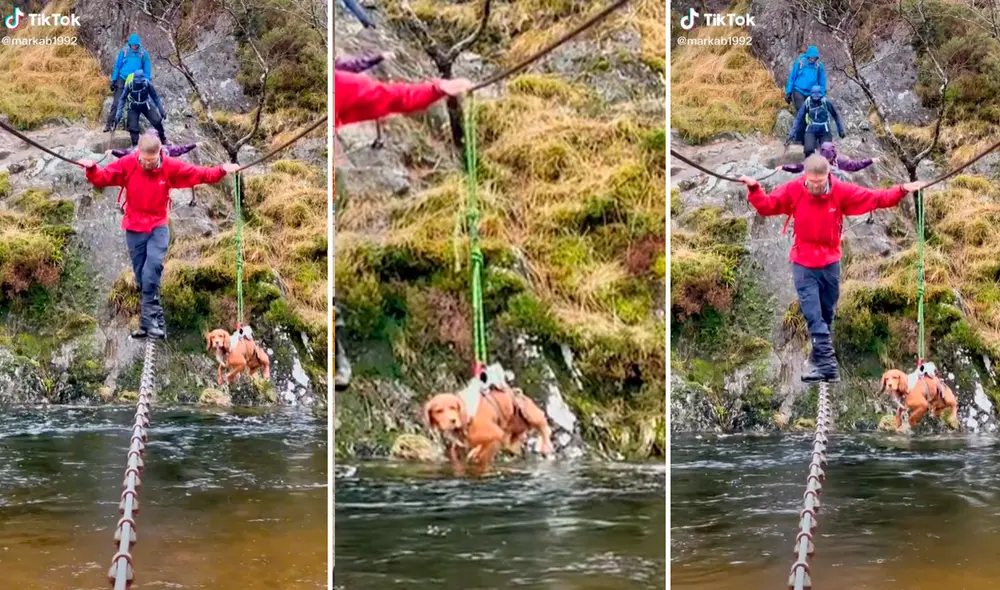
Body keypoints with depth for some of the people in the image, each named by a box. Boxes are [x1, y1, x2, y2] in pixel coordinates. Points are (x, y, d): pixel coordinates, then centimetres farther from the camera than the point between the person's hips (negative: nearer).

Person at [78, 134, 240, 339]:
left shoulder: (171, 167, -8)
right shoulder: (127, 164, -9)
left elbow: (200, 174, -6)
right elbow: (101, 178, -8)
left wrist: (222, 170, -20)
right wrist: (91, 169, -29)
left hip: (158, 228, -1)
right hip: (134, 229, 1)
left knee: (151, 272, -20)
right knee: (142, 277, 5)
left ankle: (148, 320, -18)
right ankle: (154, 320, 15)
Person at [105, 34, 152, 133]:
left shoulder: (143, 54, -3)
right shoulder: (124, 51, -3)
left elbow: (147, 70, 4)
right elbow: (117, 66, 4)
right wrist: (113, 80, 0)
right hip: (122, 79, -1)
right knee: (116, 102, -7)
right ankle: (109, 124, -7)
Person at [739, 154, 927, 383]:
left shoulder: (842, 191, -9)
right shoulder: (793, 190, -10)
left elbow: (876, 199, -4)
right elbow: (766, 205, -2)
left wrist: (902, 190, -12)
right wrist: (754, 189, -18)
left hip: (830, 263, 2)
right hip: (803, 264, -2)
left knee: (826, 316, 14)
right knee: (814, 316, -10)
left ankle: (820, 358, 31)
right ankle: (828, 366, -14)